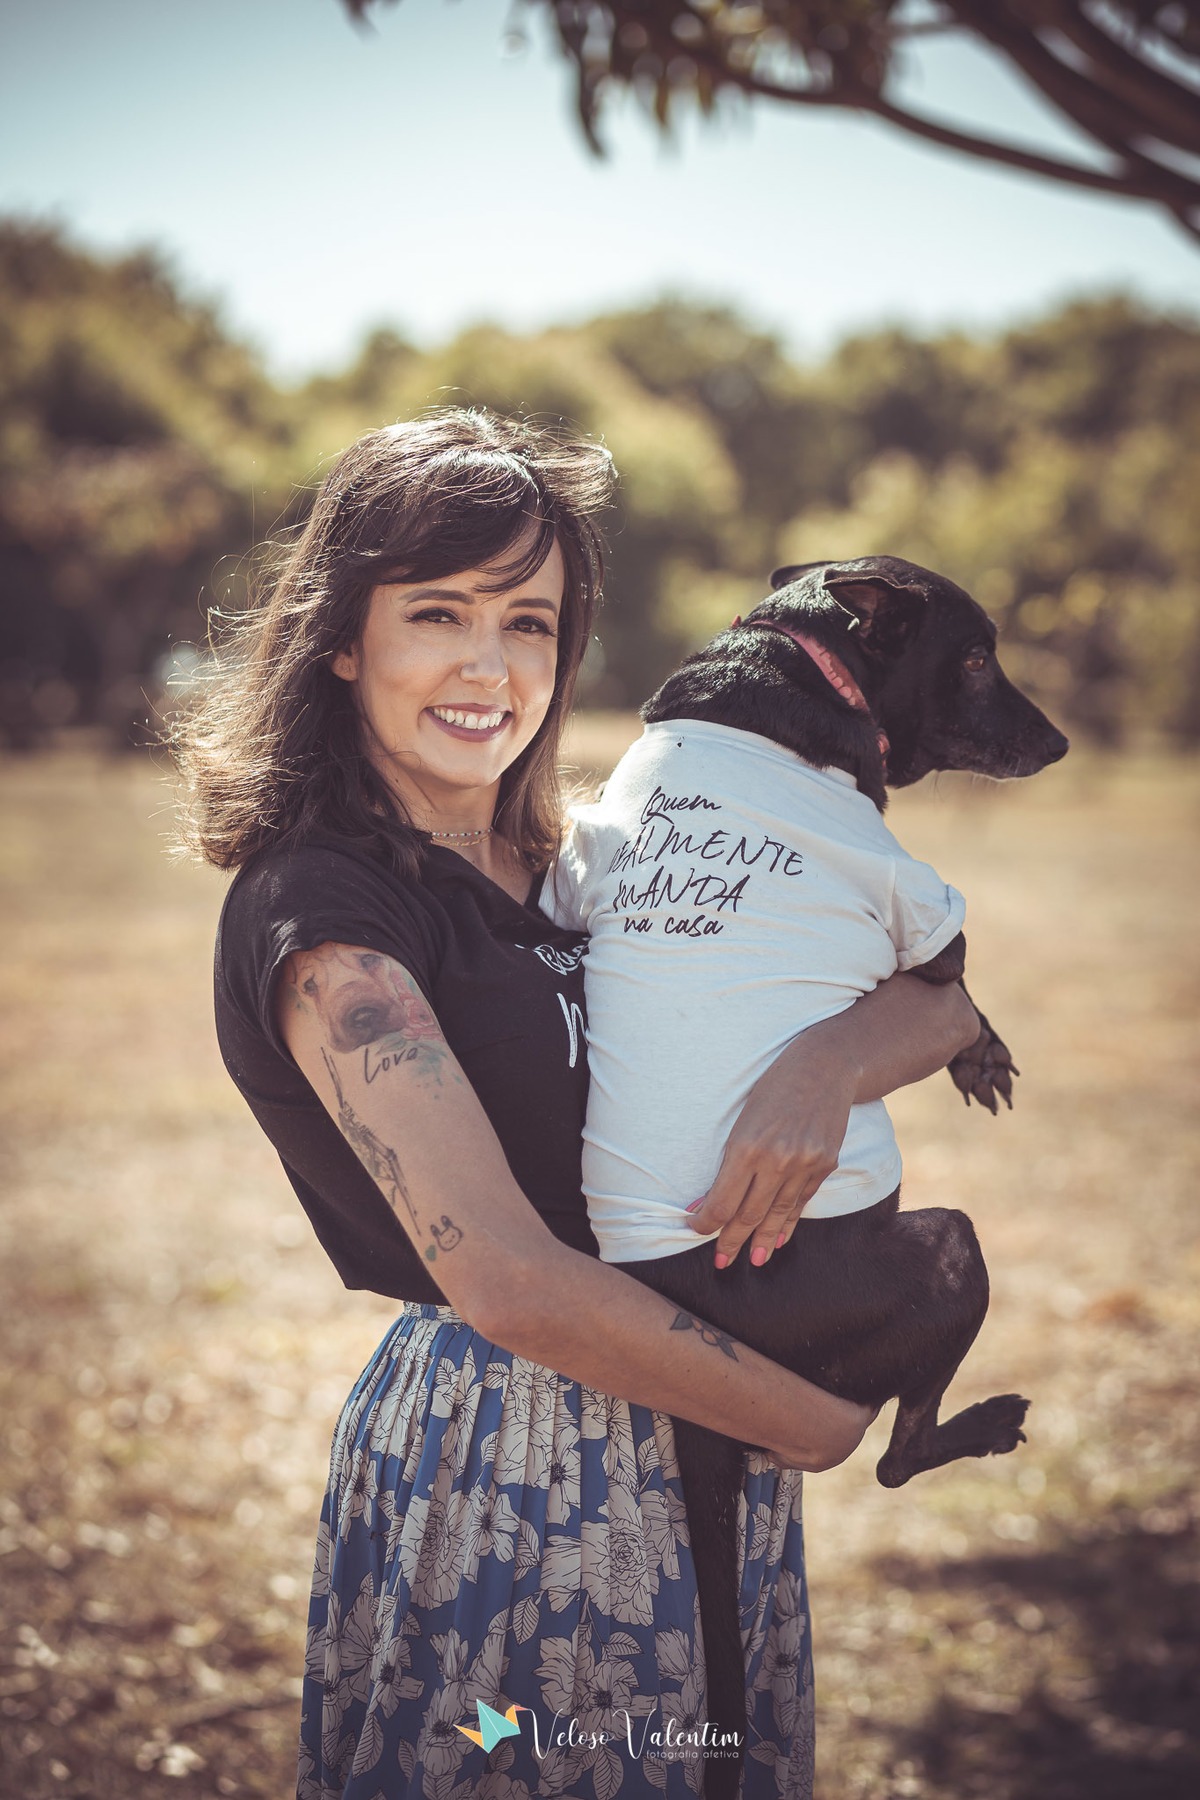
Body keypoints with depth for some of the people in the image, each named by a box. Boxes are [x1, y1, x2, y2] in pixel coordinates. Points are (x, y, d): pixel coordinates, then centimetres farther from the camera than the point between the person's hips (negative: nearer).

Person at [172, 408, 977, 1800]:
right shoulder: (314, 911, -15)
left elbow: (940, 1000, 4)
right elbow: (513, 1283, -23)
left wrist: (825, 1063, -19)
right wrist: (818, 1423, -14)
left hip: (694, 1437, 7)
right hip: (505, 1466, -7)